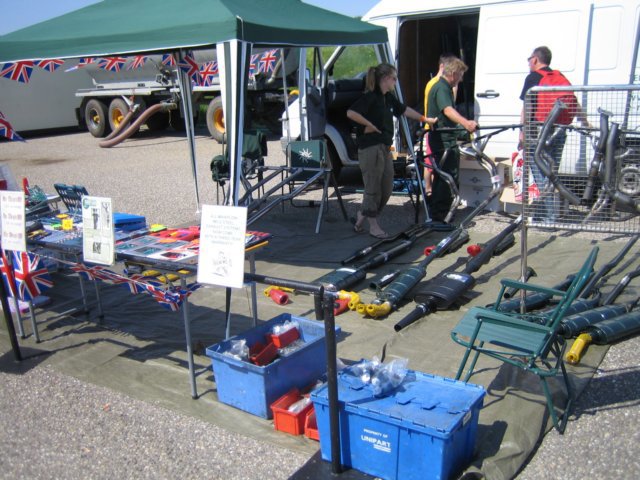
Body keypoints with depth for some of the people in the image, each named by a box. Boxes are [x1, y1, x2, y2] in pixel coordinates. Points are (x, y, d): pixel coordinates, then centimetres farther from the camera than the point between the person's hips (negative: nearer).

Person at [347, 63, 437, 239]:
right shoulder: (370, 97, -12)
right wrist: (368, 125, -15)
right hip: (370, 148, -9)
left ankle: (362, 215, 26)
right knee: (373, 188, 0)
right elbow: (351, 113, -24)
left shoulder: (388, 98, 14)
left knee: (386, 188, 12)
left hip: (385, 148, 9)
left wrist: (425, 119, 32)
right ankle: (373, 226, 12)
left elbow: (404, 110, 27)